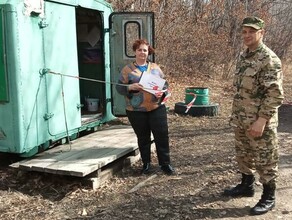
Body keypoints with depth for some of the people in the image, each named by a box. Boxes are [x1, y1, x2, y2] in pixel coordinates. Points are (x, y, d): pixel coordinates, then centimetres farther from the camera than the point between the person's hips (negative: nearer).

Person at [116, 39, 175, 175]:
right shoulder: (127, 69, 2)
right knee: (143, 138, 9)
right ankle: (146, 163, 25)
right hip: (136, 110, -1)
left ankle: (165, 163, 14)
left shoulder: (155, 68, 9)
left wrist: (162, 92, -10)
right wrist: (130, 87, -19)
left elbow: (165, 84, 12)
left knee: (162, 136, 1)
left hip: (156, 108, 2)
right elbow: (119, 87, 0)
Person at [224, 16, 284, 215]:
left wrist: (262, 120, -24)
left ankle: (269, 198, 17)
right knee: (243, 155, 20)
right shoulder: (243, 56, 10)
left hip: (260, 121, -8)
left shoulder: (270, 59, -16)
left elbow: (275, 94, -21)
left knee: (264, 160, 3)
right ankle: (247, 185, 38)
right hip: (242, 119, 8)